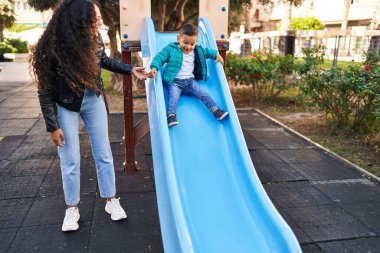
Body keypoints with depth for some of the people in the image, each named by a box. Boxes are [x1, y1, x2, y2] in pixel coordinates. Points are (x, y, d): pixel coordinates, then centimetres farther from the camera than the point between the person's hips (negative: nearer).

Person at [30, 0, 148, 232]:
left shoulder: (94, 39, -13)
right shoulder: (52, 49, -25)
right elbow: (45, 91, -17)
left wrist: (131, 70, 2)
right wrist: (53, 126, -14)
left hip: (94, 101, 4)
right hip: (66, 107, -3)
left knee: (104, 154, 9)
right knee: (70, 161, 4)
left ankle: (111, 200, 26)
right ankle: (72, 208, 25)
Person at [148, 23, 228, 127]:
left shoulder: (198, 51, 14)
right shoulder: (171, 49, -1)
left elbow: (207, 51, 33)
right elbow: (159, 57, -6)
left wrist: (216, 55, 18)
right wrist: (154, 68, -23)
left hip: (190, 81, 4)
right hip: (175, 82, -3)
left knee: (204, 94, -11)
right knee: (174, 97, -28)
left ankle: (216, 110, -13)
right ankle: (171, 116, -36)